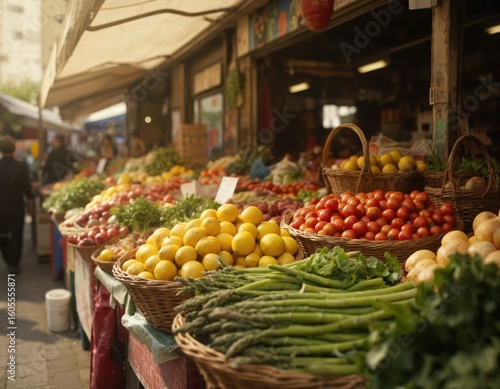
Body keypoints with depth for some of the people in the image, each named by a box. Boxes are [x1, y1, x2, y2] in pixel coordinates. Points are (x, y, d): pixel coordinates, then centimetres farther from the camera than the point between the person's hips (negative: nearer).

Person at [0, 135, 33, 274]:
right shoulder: (22, 166, -15)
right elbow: (27, 188, -11)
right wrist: (30, 196, 10)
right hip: (17, 207, -2)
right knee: (16, 236, 11)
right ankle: (13, 265, 14)